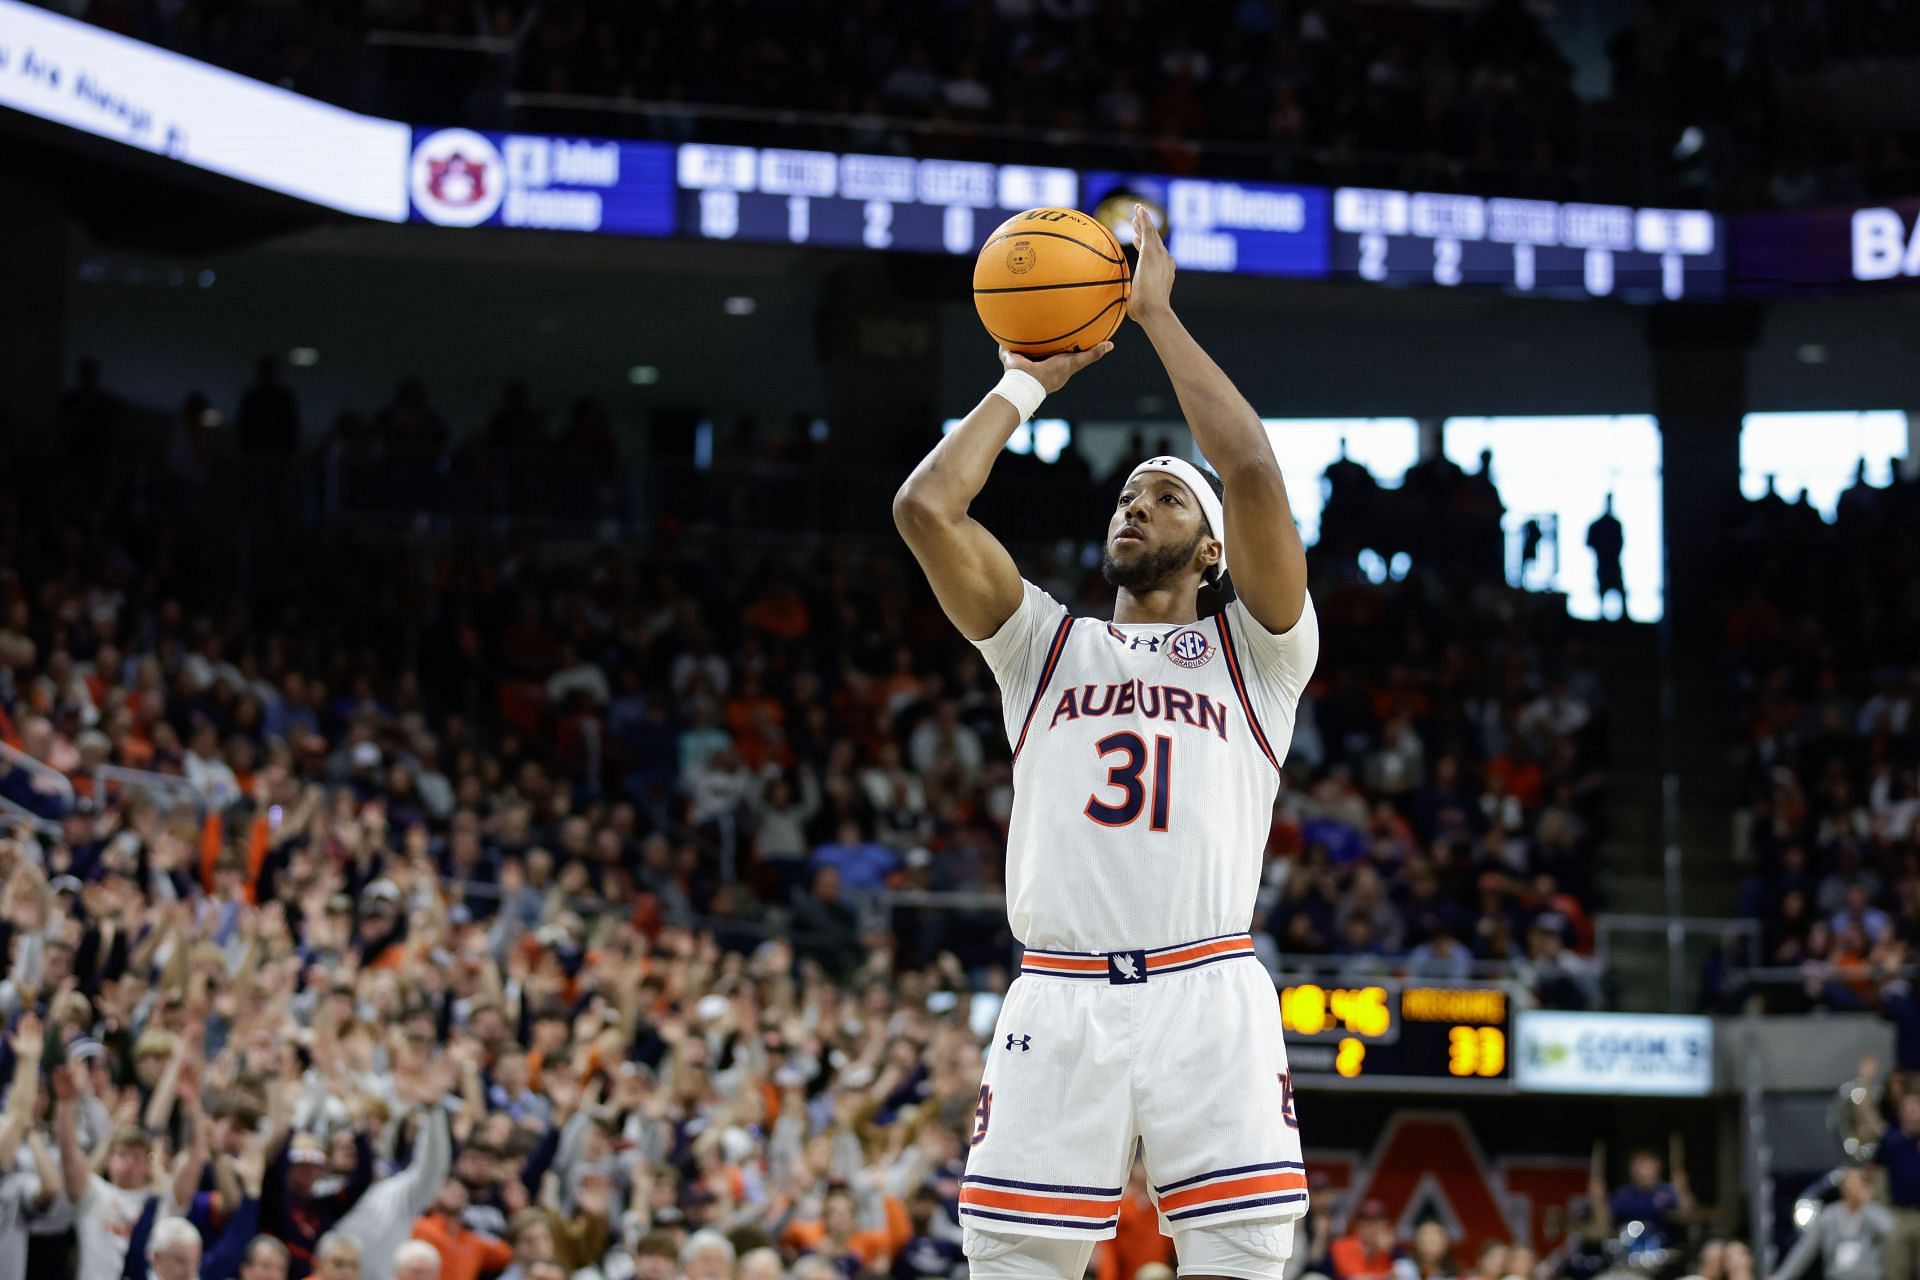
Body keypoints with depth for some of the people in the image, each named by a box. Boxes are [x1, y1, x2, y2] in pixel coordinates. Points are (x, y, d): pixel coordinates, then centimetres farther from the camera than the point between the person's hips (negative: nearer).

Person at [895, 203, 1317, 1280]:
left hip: (1211, 996, -2)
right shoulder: (1047, 645, 22)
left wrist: (1159, 315, 8)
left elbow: (1253, 471, -1)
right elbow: (925, 507, 8)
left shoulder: (1252, 651, 15)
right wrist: (1029, 380, 18)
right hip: (1060, 999, 2)